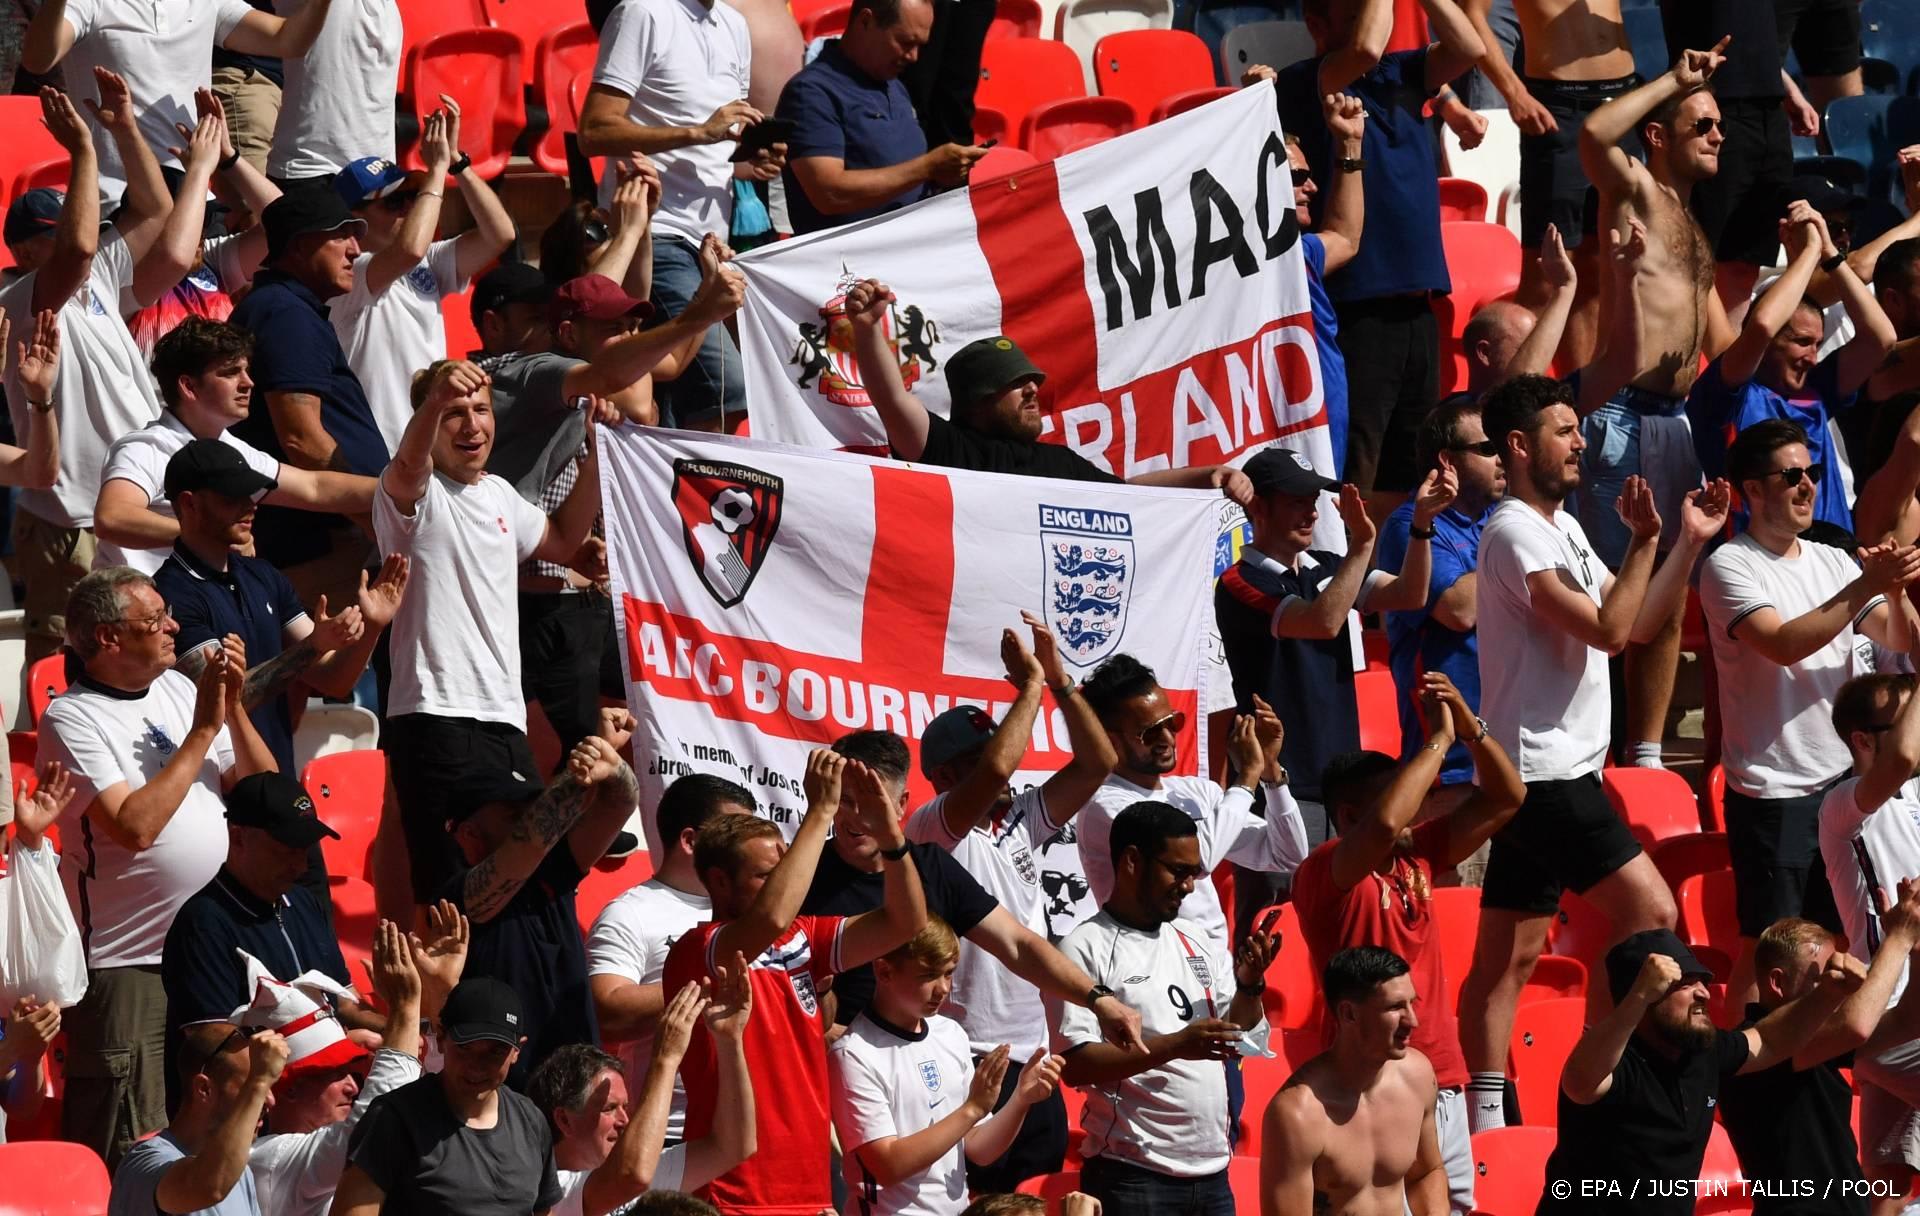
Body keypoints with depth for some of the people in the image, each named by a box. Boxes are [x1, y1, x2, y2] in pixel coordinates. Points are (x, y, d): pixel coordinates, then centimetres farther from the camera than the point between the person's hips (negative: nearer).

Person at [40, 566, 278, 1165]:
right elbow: (135, 826, -22)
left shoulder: (178, 689, 10)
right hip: (125, 965, -7)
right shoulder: (71, 720, -10)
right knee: (135, 1156, -6)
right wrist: (203, 730, -16)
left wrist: (233, 708, -5)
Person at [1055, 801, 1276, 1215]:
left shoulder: (1195, 941, 13)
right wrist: (1175, 1045, -24)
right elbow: (1075, 1065, -16)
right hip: (1132, 1179, -6)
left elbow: (1242, 1039, 16)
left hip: (1211, 1173, 6)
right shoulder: (1086, 949, -7)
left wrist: (1250, 985, -4)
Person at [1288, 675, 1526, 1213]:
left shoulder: (1417, 856, 11)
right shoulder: (1325, 874, -11)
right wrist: (1440, 739, -20)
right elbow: (1386, 823, -31)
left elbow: (1504, 800, 16)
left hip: (1444, 1084, 8)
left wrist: (1469, 726, -1)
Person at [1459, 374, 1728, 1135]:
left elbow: (1633, 622, 18)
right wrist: (1645, 542, -18)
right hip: (1544, 769, -10)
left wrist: (1690, 545, 11)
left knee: (1509, 952, 8)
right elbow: (1606, 630, -21)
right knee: (1650, 911, -9)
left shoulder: (1562, 528, 17)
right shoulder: (1516, 534, -15)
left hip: (1543, 773, 10)